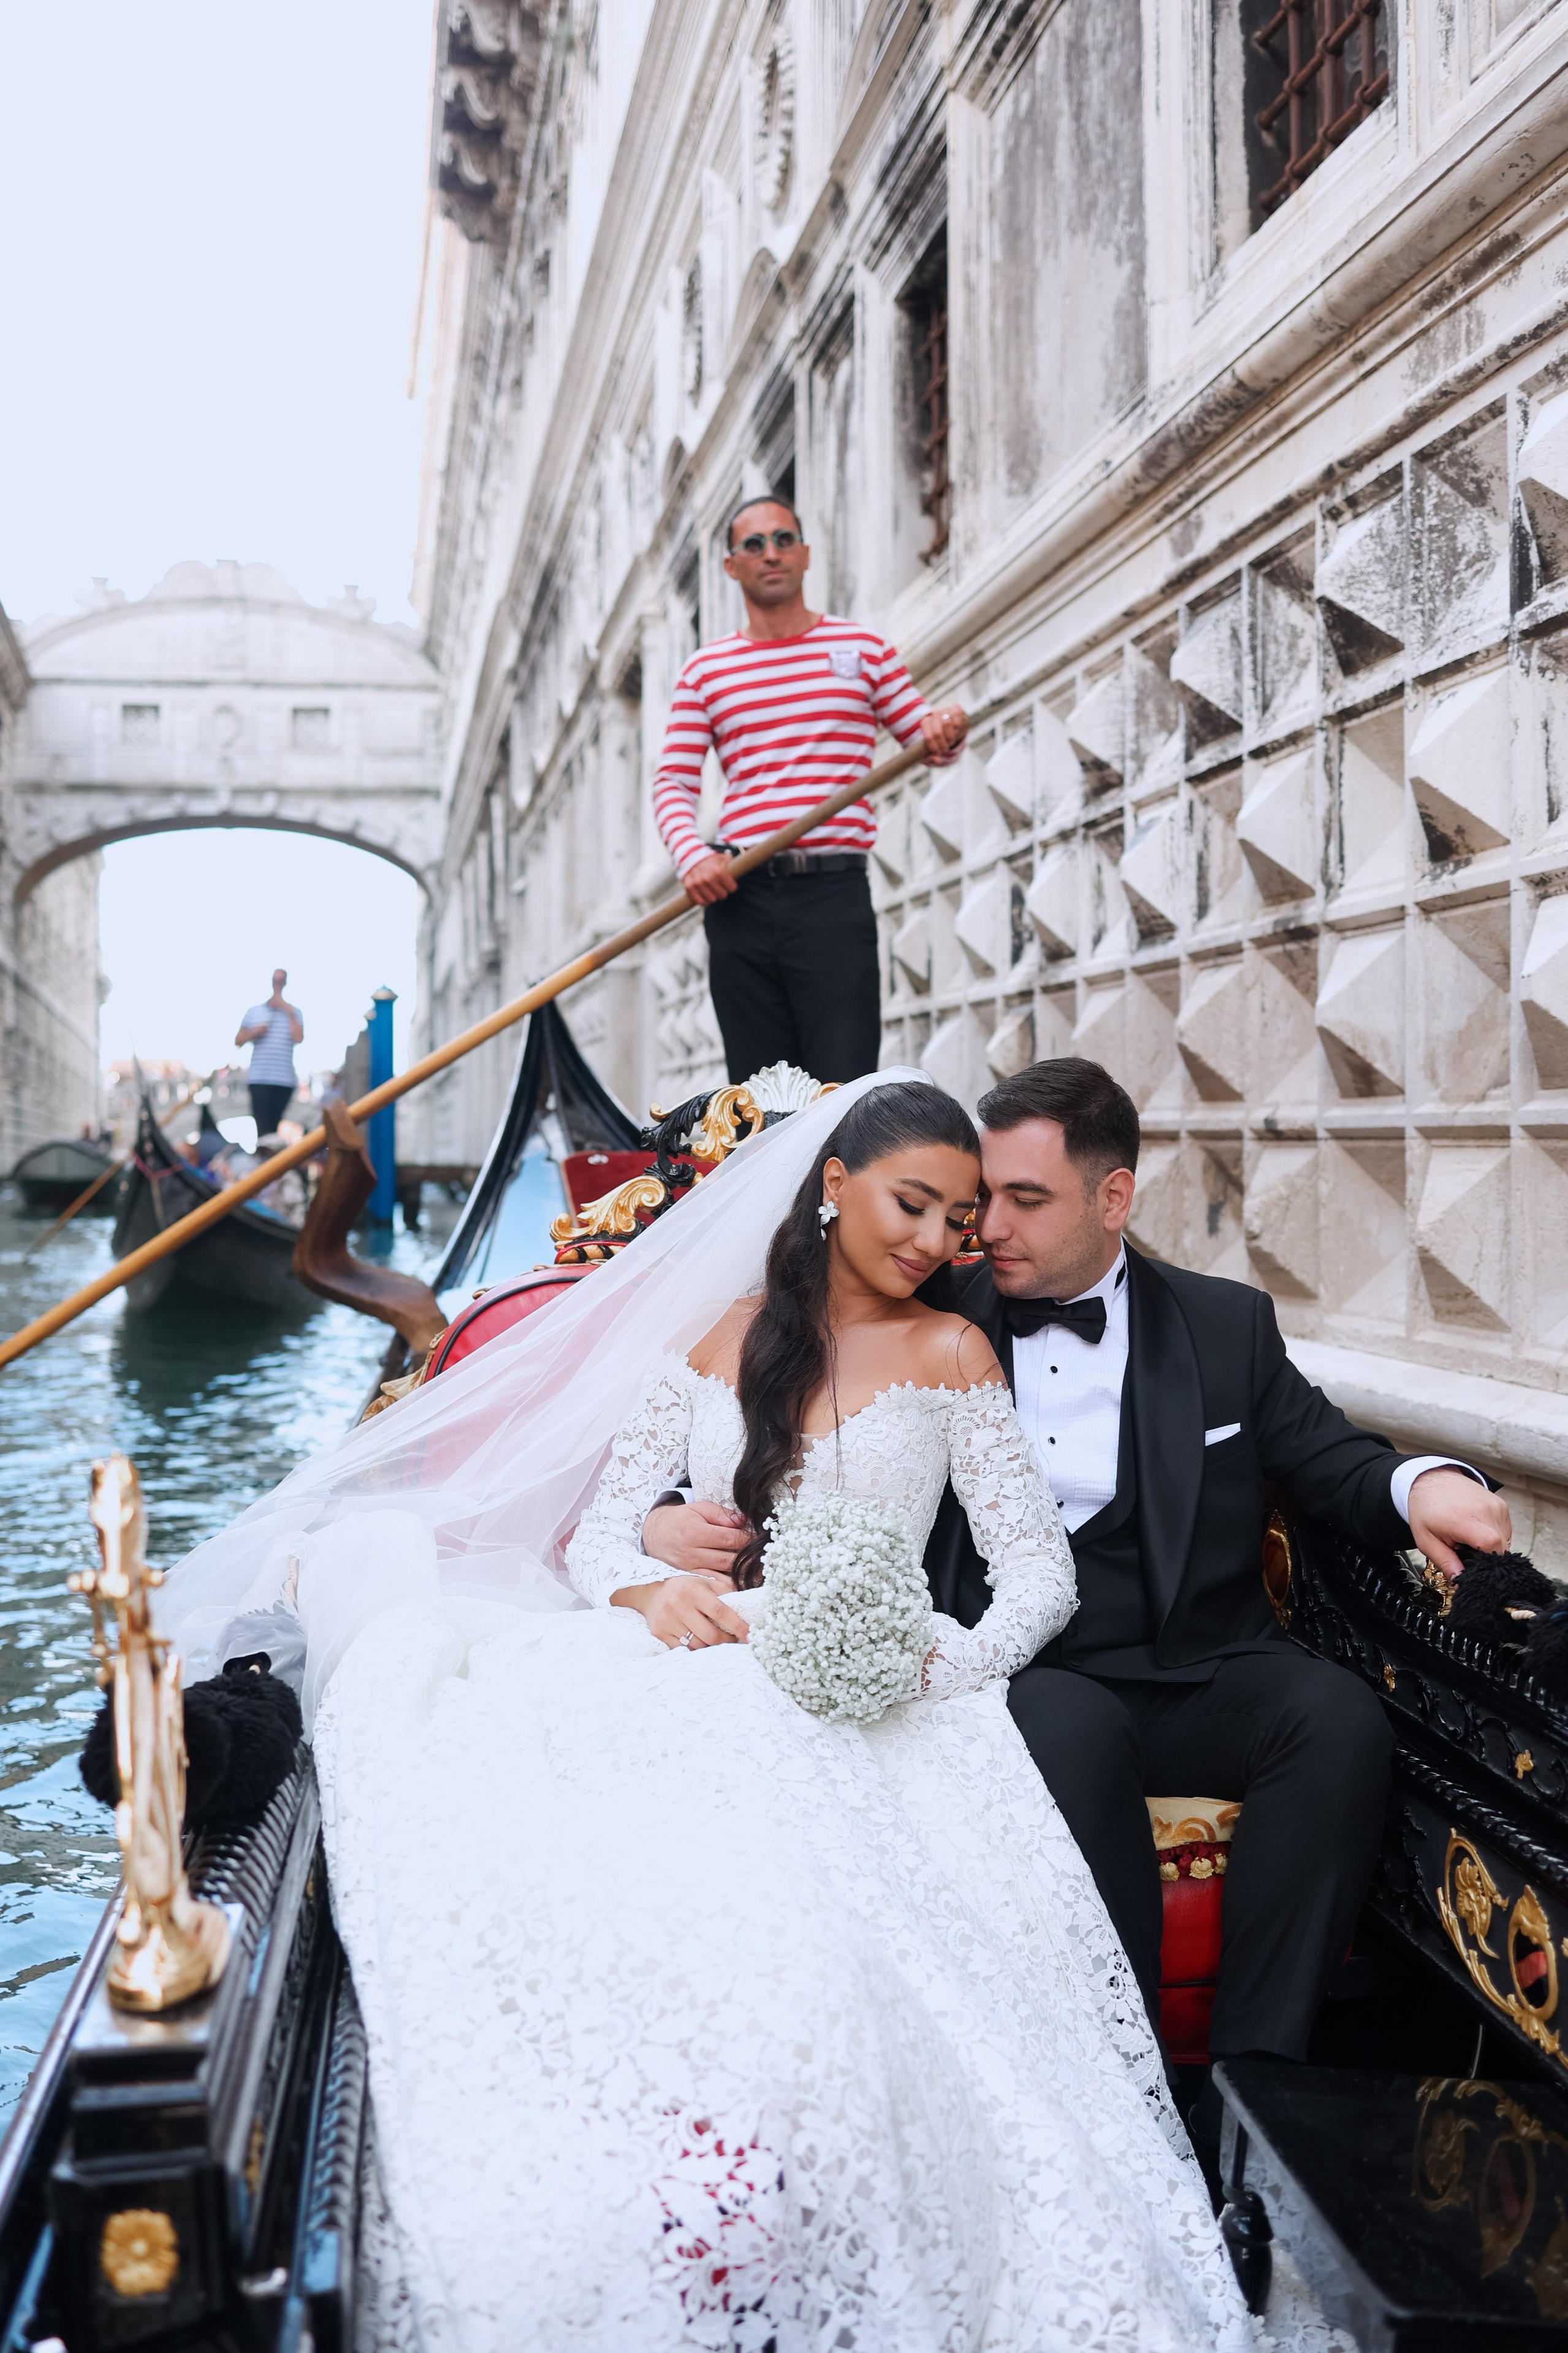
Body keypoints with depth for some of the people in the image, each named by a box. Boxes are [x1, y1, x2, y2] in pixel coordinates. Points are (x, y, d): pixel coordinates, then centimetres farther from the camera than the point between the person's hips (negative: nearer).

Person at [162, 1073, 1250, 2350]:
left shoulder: (948, 1352, 7)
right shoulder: (712, 1335, 14)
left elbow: (1041, 1571, 3)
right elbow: (598, 1527, 10)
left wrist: (940, 1665, -17)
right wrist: (646, 1588, -14)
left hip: (866, 1706, -2)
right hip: (703, 1666, 3)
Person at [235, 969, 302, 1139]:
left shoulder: (293, 1013, 10)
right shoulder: (254, 1011, 12)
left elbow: (299, 1038, -6)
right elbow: (238, 1040, 14)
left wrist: (290, 1014, -6)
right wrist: (253, 1034, -5)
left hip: (285, 1080, 0)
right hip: (259, 1079, 0)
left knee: (275, 1127, 2)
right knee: (263, 1127, -8)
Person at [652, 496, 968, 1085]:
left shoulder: (861, 647, 12)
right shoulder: (704, 669, 14)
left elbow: (923, 738, 13)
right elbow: (673, 783, 9)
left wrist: (946, 735, -12)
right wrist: (692, 857, -11)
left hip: (835, 890, -2)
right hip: (739, 895, 2)